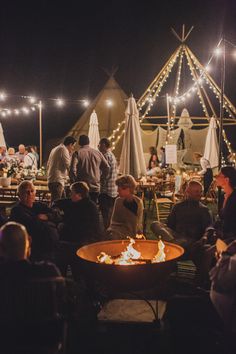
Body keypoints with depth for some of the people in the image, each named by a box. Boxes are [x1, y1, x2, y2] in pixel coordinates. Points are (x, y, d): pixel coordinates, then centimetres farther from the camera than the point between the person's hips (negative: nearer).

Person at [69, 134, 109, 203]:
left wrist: (74, 182, -1)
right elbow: (106, 168, 6)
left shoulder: (77, 153, -5)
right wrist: (100, 178, 18)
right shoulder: (98, 153, 6)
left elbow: (73, 170, -14)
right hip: (95, 187, 4)